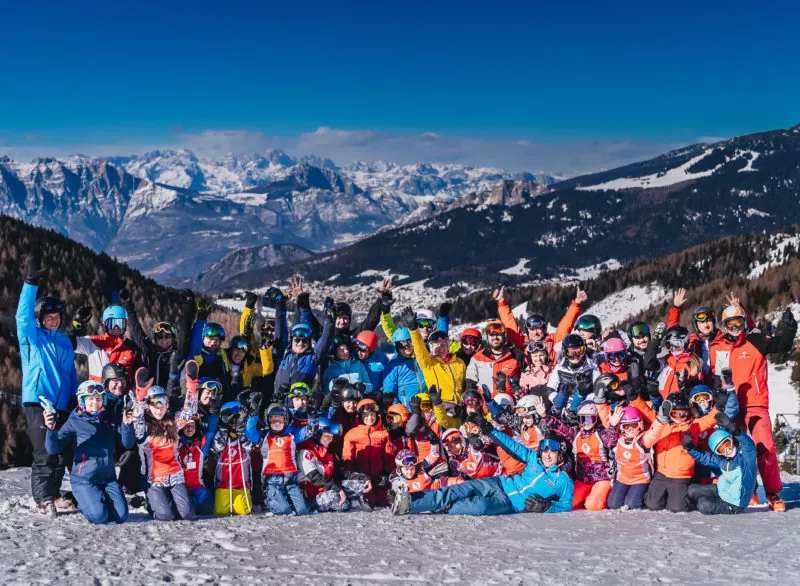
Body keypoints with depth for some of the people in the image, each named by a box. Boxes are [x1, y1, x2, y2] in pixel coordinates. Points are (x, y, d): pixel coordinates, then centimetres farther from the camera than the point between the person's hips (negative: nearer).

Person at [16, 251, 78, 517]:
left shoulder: (64, 341, 18)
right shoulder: (31, 337, 2)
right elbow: (24, 314, -15)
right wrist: (31, 283, -24)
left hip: (62, 405, 5)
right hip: (38, 402, -5)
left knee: (63, 452, 6)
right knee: (45, 453, -9)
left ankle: (53, 495, 19)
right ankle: (44, 499, 0)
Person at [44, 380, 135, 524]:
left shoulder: (110, 421, 9)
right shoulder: (74, 422, -2)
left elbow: (127, 443, 3)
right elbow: (53, 449, -9)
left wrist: (126, 425, -14)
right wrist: (51, 430, -28)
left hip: (108, 478, 4)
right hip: (83, 479, -3)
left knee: (121, 515, -13)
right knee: (99, 516, -22)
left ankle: (100, 499, 18)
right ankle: (83, 504, 13)